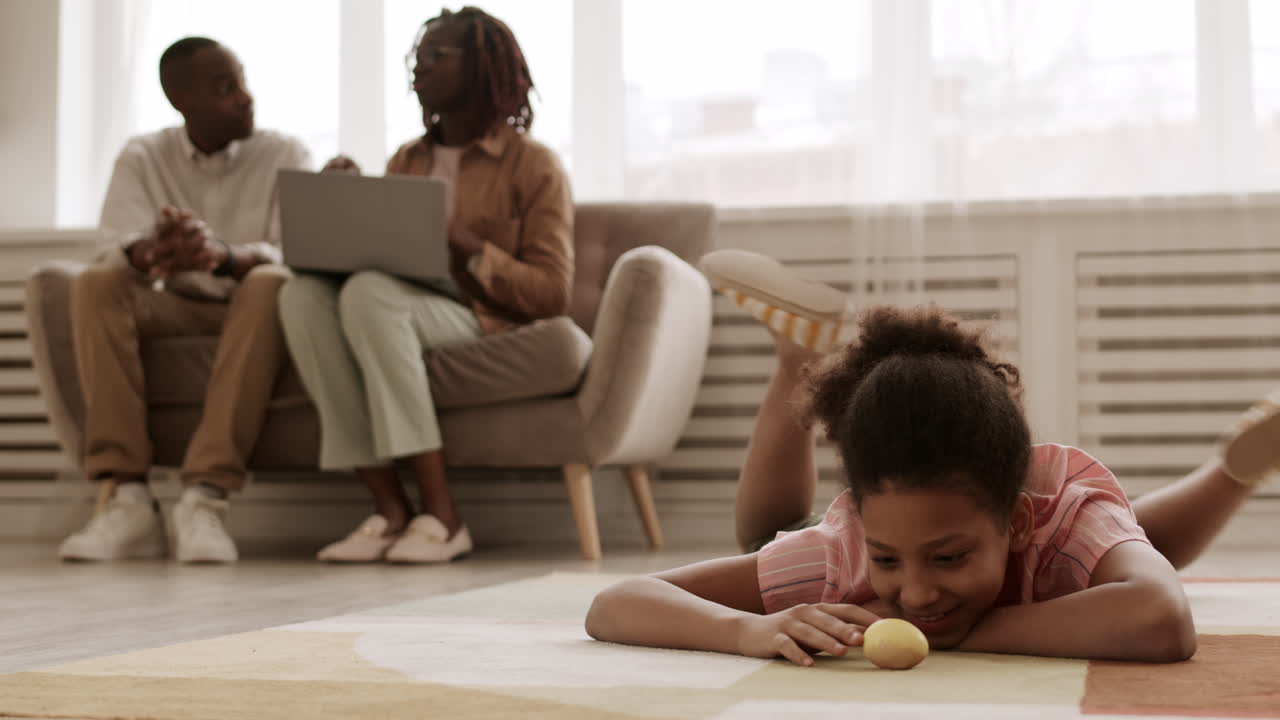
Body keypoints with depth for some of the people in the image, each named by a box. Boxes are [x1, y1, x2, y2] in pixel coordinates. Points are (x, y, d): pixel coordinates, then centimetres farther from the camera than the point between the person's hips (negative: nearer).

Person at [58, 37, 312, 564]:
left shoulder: (285, 156, -1)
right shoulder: (142, 158, 4)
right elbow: (118, 249, -11)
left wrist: (223, 257, -38)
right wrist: (153, 253, -37)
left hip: (250, 308, -2)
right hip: (173, 308, 2)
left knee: (270, 283, -35)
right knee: (96, 283, -27)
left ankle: (206, 496, -43)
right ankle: (125, 496, -34)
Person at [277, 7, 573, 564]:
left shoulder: (532, 164, 5)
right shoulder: (406, 161, 21)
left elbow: (552, 294, -4)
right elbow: (373, 253, 17)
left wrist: (468, 247, -16)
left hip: (486, 326, -5)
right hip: (403, 320, 5)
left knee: (370, 292, -34)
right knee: (303, 292, -26)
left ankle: (441, 513, -33)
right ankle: (388, 506, -32)